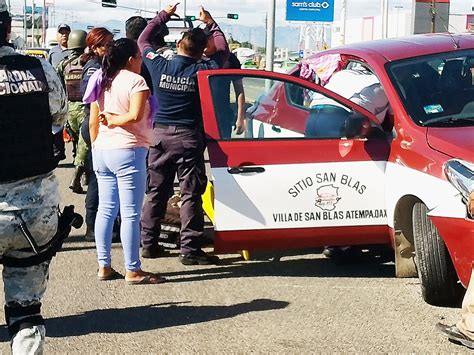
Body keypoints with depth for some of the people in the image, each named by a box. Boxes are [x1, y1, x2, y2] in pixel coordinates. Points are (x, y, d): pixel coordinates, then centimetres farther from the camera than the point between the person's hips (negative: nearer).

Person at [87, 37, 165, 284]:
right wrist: (114, 121, -6)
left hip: (101, 151, 8)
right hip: (128, 151, -8)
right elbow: (135, 116, -22)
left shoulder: (103, 82, 13)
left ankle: (104, 266, 15)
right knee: (130, 213, -3)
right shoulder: (135, 81, -9)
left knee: (105, 209, 12)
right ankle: (133, 270, 1)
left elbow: (93, 122, 13)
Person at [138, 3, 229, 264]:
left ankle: (148, 243, 18)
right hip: (188, 137, -3)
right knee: (191, 194, 0)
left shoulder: (159, 66, -3)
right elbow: (223, 52, 10)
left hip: (160, 134, 3)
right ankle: (190, 249, -2)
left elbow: (143, 40, 15)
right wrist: (210, 24, 19)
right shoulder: (201, 71, -8)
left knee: (155, 192, 13)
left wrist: (164, 15, 21)